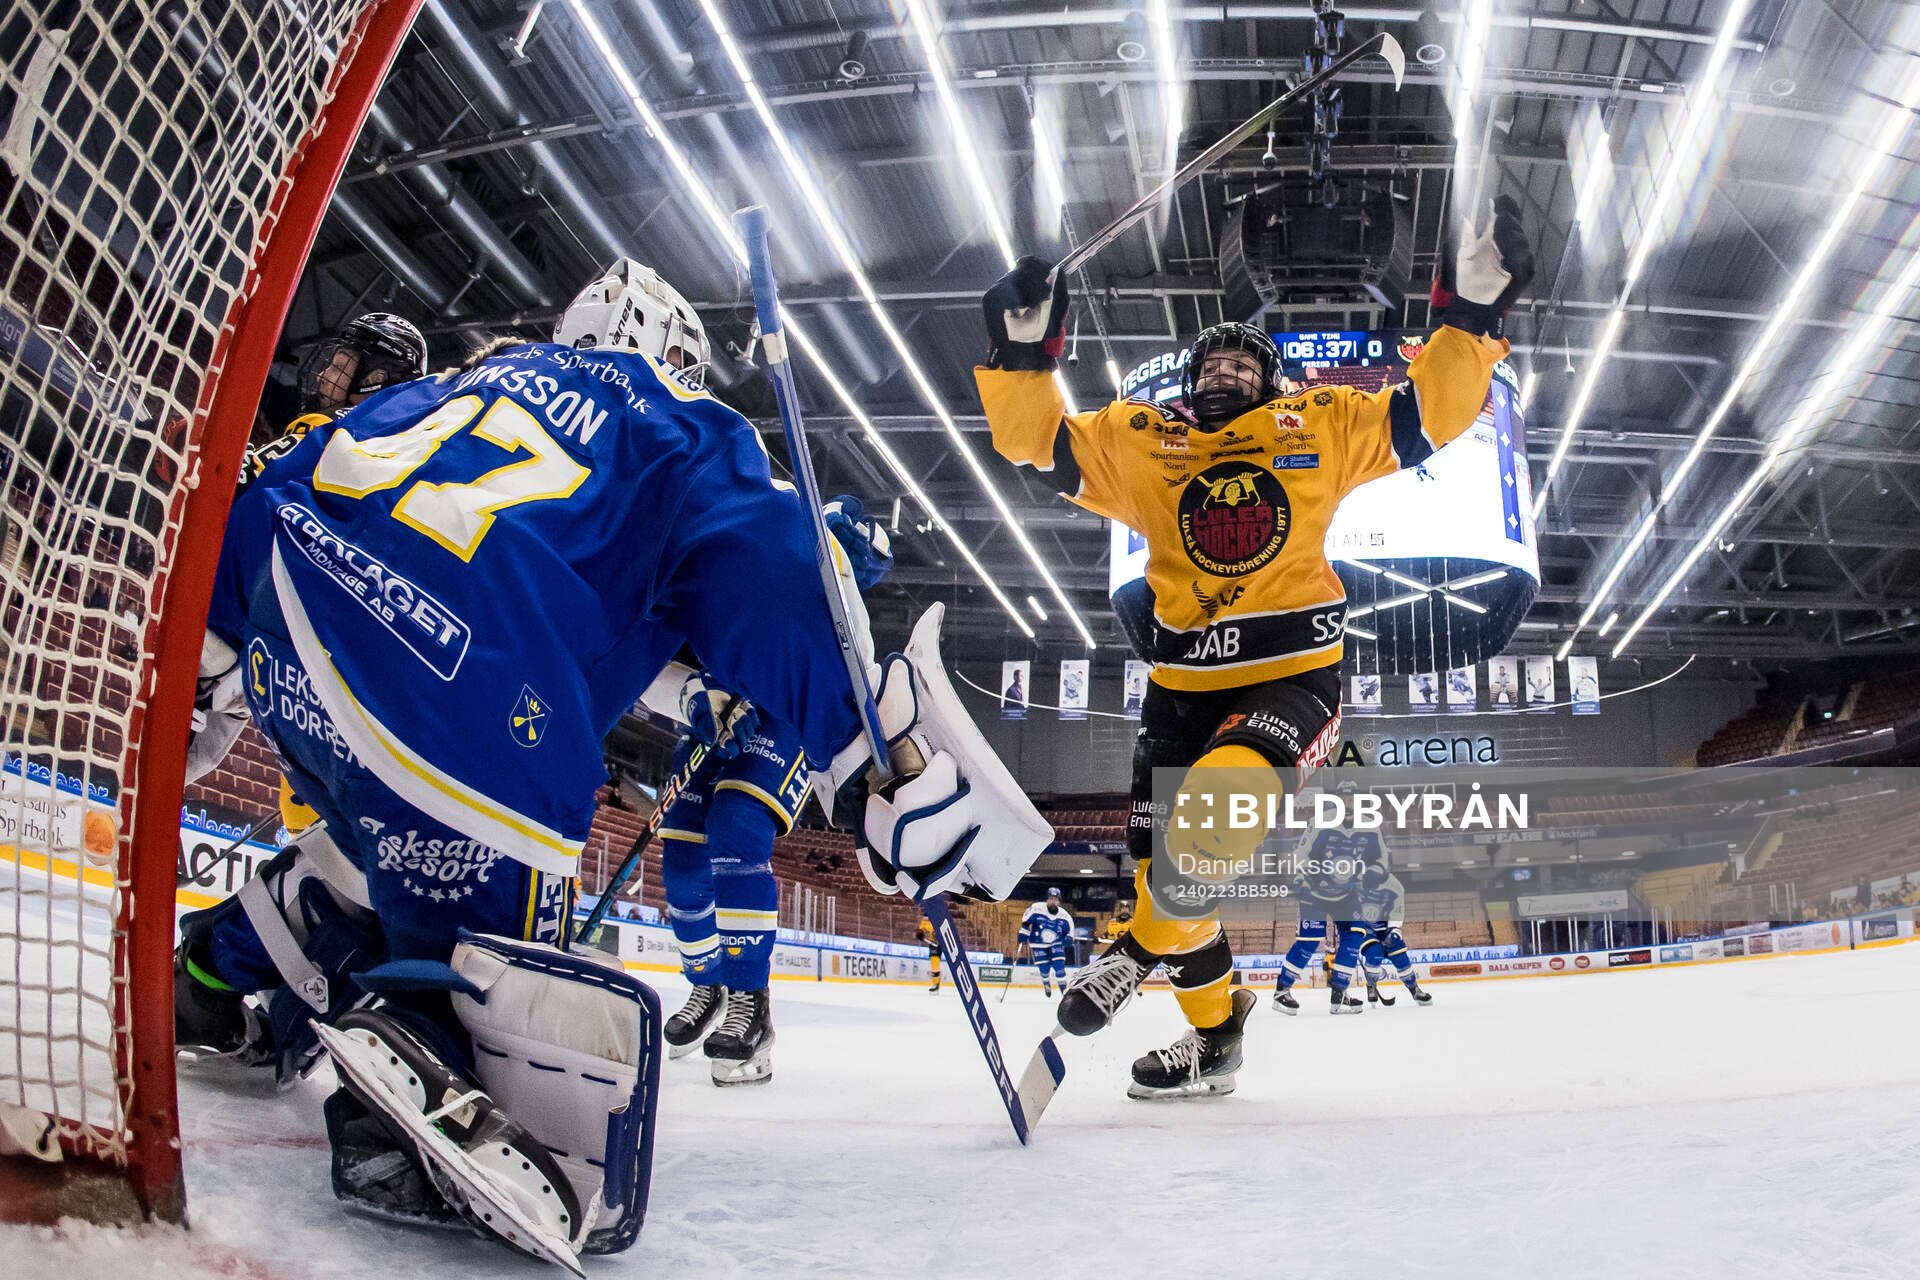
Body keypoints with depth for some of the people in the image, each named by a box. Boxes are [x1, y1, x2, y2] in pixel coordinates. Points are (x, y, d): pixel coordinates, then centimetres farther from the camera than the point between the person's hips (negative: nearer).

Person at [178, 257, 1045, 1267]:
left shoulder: (475, 377, 33)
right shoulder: (685, 431, 18)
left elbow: (287, 476, 29)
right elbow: (773, 594, 1)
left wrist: (203, 644, 37)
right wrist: (887, 767, -6)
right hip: (457, 701, -7)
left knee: (383, 834, 34)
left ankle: (218, 967, 39)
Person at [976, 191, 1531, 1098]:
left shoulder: (1318, 427, 9)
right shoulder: (1137, 441, 10)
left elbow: (1427, 412, 5)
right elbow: (1037, 439, 5)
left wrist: (1472, 309, -6)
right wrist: (1023, 351, -11)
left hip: (1292, 678, -3)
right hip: (1181, 686, 3)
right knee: (1162, 858, 7)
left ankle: (1139, 950, 0)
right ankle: (1213, 1036, 32)